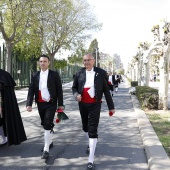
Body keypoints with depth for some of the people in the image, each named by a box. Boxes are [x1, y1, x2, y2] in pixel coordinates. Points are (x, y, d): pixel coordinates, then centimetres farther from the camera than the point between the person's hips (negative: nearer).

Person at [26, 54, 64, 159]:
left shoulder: (54, 74, -3)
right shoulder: (35, 75, 6)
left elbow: (59, 89, -2)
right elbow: (31, 90, 2)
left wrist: (61, 104, -4)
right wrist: (29, 104, -9)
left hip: (51, 104, -4)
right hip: (40, 104, 4)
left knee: (48, 125, -11)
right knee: (44, 125, 16)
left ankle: (46, 150, -5)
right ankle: (50, 142, 38)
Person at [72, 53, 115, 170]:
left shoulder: (101, 73, -5)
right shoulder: (79, 73, 2)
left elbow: (106, 90, -1)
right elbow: (74, 87, 11)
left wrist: (111, 106, 0)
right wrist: (76, 95, -13)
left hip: (95, 105, -4)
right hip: (82, 104, 4)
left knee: (93, 130, -8)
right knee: (85, 127, 19)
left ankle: (91, 160, -4)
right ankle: (91, 144, 49)